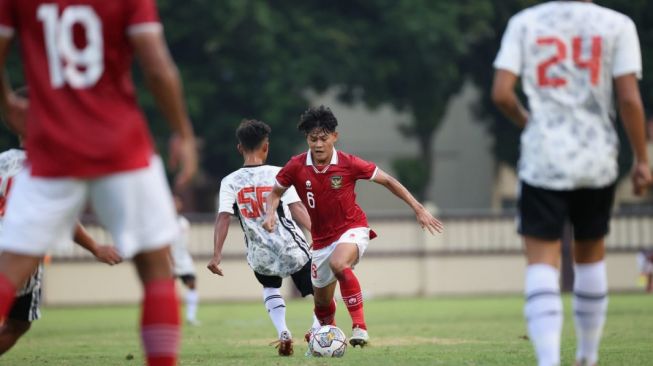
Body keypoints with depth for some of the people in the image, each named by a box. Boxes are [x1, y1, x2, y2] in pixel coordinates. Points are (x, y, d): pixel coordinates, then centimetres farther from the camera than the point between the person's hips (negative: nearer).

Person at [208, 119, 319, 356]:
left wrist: (217, 254, -13)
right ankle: (317, 328, -15)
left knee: (271, 288, 31)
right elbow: (296, 208, -16)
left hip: (260, 256, 2)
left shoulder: (230, 182, -2)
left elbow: (223, 217, -11)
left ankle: (282, 333, 8)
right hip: (293, 250, -2)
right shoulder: (278, 174, -5)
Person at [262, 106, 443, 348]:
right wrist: (270, 214, -15)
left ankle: (359, 326, -32)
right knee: (322, 302, 13)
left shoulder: (348, 164, -16)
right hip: (322, 239, 4)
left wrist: (418, 209, -7)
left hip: (352, 230, -4)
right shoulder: (296, 167, -10)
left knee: (338, 264, -37)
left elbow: (387, 180, -6)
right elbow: (276, 192, 7)